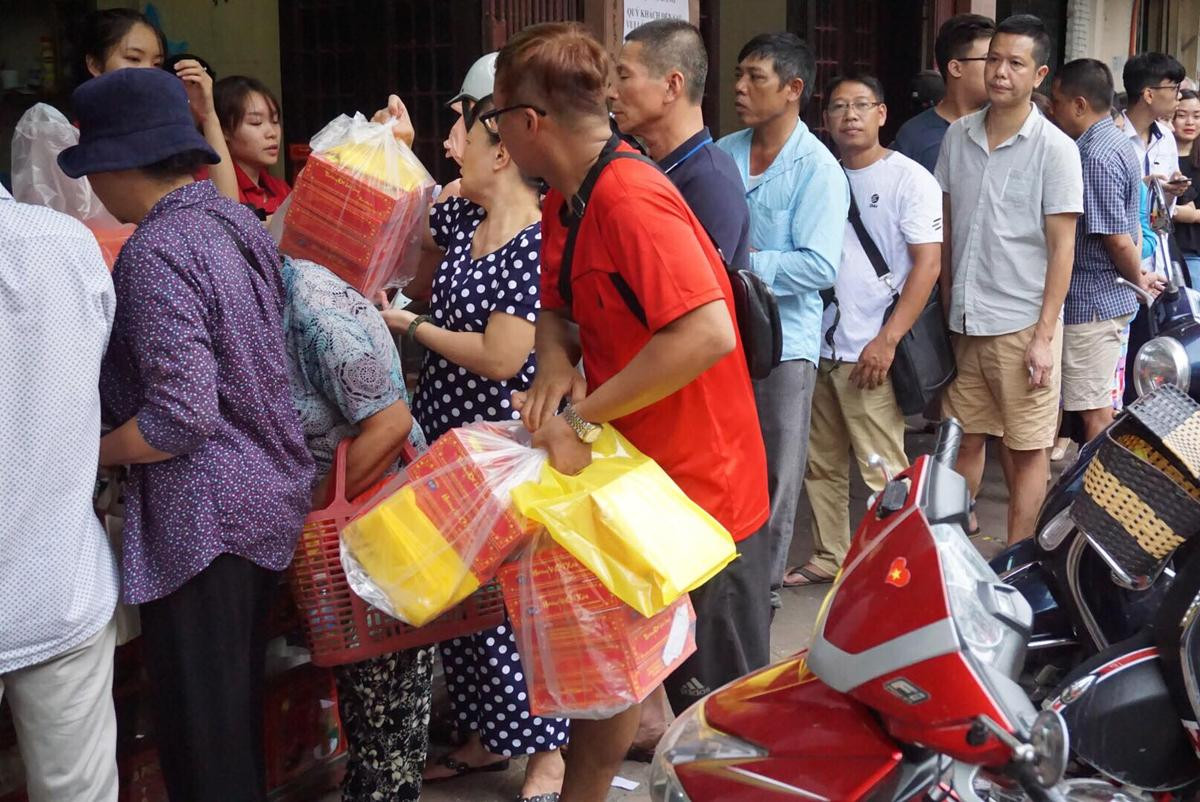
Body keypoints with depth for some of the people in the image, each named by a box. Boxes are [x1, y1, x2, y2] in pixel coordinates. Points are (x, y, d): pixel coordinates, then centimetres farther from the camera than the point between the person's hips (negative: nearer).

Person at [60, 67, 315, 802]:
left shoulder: (155, 251, -19)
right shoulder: (236, 220, 7)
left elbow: (180, 418, -25)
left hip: (204, 517, -9)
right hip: (270, 492, 9)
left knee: (200, 733, 5)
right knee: (240, 706, 22)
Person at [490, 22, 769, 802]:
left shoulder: (630, 198, -25)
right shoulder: (563, 202, 6)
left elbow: (707, 334, -36)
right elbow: (557, 307, 16)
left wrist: (582, 419, -29)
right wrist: (557, 362, -8)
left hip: (689, 480, -9)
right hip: (630, 465, 9)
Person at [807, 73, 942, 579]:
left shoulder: (909, 179, -3)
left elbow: (928, 263, -9)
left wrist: (887, 340, -15)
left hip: (870, 351, -6)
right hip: (816, 345, 6)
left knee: (884, 473, -4)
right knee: (821, 465, 13)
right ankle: (828, 559, 25)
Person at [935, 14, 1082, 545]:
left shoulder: (1055, 149, -7)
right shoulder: (957, 136, 6)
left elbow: (1062, 248, -8)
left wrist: (1044, 335, -13)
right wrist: (946, 308, 11)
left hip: (1022, 325, -4)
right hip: (964, 322, 4)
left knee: (1028, 450, 3)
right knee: (964, 439, 13)